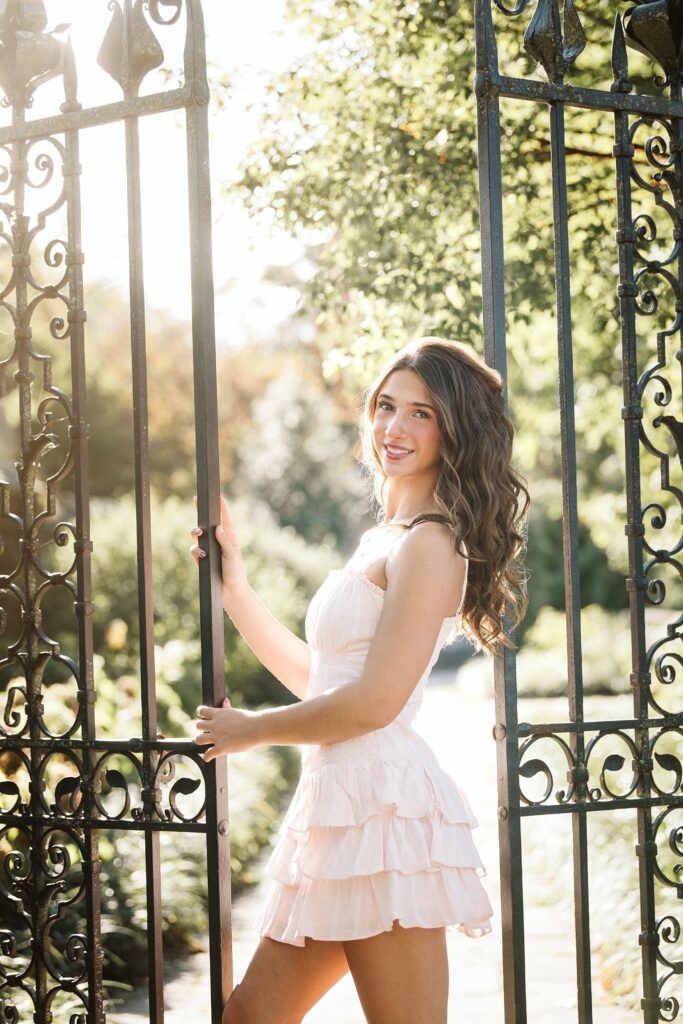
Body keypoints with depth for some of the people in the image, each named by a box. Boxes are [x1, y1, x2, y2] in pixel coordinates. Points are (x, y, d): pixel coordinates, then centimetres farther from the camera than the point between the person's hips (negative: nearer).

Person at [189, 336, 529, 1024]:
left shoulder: (430, 543, -10)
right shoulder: (384, 540, 21)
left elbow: (374, 702, -16)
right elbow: (315, 677, 24)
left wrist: (251, 729, -2)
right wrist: (233, 586, 22)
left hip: (384, 804, -10)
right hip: (339, 805, 10)